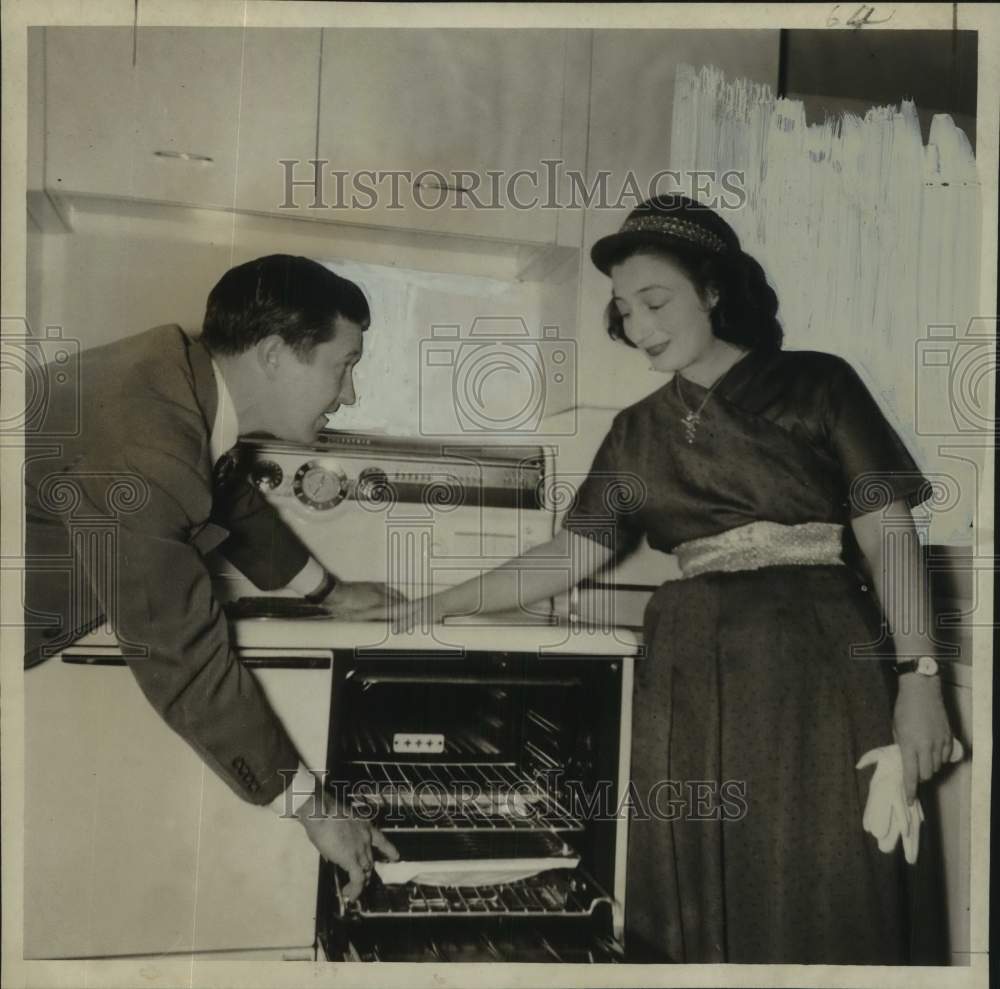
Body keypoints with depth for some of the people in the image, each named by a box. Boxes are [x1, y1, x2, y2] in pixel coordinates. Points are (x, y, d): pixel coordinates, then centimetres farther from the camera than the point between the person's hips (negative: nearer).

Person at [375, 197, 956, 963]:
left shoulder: (815, 385, 5)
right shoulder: (639, 431, 15)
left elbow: (887, 530, 0)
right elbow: (572, 554, 11)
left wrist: (917, 676, -10)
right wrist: (449, 603, 1)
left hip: (814, 659, -3)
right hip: (691, 669, 3)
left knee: (816, 897, -4)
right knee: (696, 896, 4)